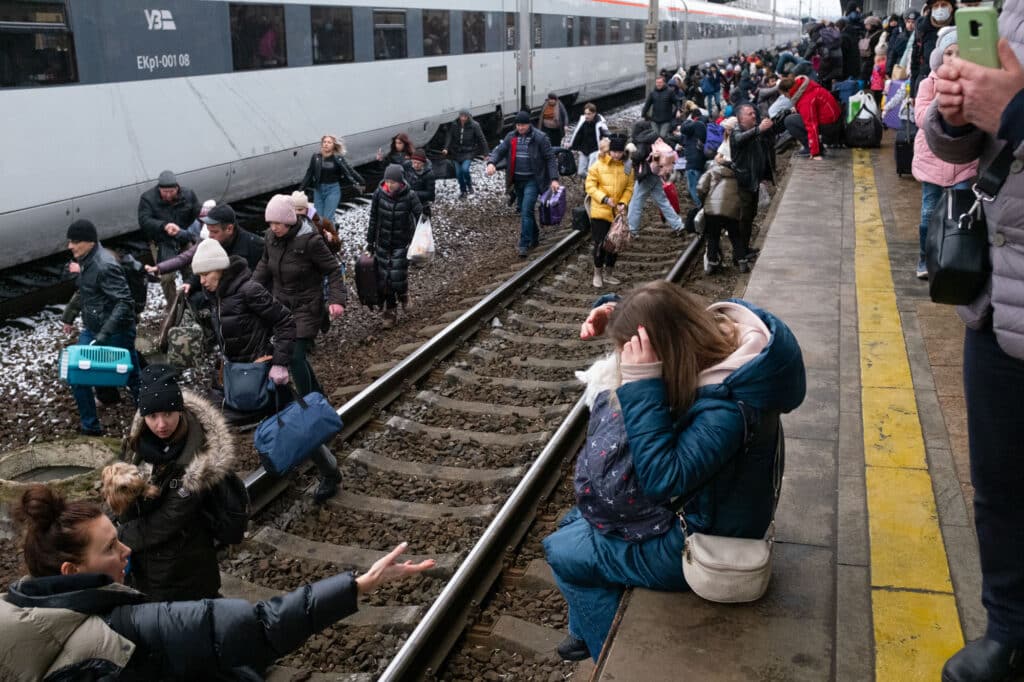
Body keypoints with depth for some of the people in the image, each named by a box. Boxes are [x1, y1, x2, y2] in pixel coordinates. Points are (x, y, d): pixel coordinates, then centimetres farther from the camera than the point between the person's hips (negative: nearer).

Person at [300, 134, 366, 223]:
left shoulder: (338, 159, -6)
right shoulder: (316, 157, -1)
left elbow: (350, 171, -2)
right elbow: (309, 174, 5)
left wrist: (361, 183, -4)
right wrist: (301, 189, 5)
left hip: (333, 189, -3)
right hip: (318, 189, 3)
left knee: (328, 217, -10)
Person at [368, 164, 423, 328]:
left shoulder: (410, 196, -14)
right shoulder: (379, 194, -7)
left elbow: (420, 218, -6)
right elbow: (373, 219, 3)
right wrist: (370, 241, 6)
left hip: (402, 244, -2)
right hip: (383, 244, 3)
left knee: (397, 276, -9)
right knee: (384, 279, 4)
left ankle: (403, 293, 28)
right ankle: (390, 313, 20)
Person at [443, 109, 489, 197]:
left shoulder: (474, 126, -13)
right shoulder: (454, 125, -5)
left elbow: (481, 139, -9)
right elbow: (449, 136, -4)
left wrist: (485, 153, -9)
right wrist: (446, 148, -20)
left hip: (469, 152, -3)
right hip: (457, 152, 3)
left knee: (465, 169, -22)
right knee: (458, 173, 6)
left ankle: (469, 185, 8)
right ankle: (463, 191, 27)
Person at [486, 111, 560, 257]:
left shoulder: (540, 138, -10)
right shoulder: (511, 137, 5)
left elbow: (550, 158, -9)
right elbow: (499, 150, 2)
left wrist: (554, 179, -16)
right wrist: (491, 162, -20)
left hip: (532, 180, -6)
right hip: (517, 180, 6)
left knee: (526, 211, -14)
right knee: (522, 210, 15)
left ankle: (524, 244, -10)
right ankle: (534, 238, 32)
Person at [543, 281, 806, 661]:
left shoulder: (725, 407, -38)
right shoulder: (708, 343, -13)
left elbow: (661, 478, -38)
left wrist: (641, 383, -41)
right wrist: (613, 321, -15)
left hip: (699, 540, -9)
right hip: (687, 501, 9)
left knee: (562, 553, 4)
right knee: (574, 525, 20)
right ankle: (587, 631, 39)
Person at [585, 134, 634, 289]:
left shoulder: (627, 167, 0)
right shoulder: (597, 165, -9)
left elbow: (629, 188, 5)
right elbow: (590, 186, -9)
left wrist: (623, 203, -11)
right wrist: (604, 199, -21)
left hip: (617, 212, 4)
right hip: (600, 211, -3)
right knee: (600, 243, -1)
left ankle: (608, 274, 26)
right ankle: (597, 274, 16)